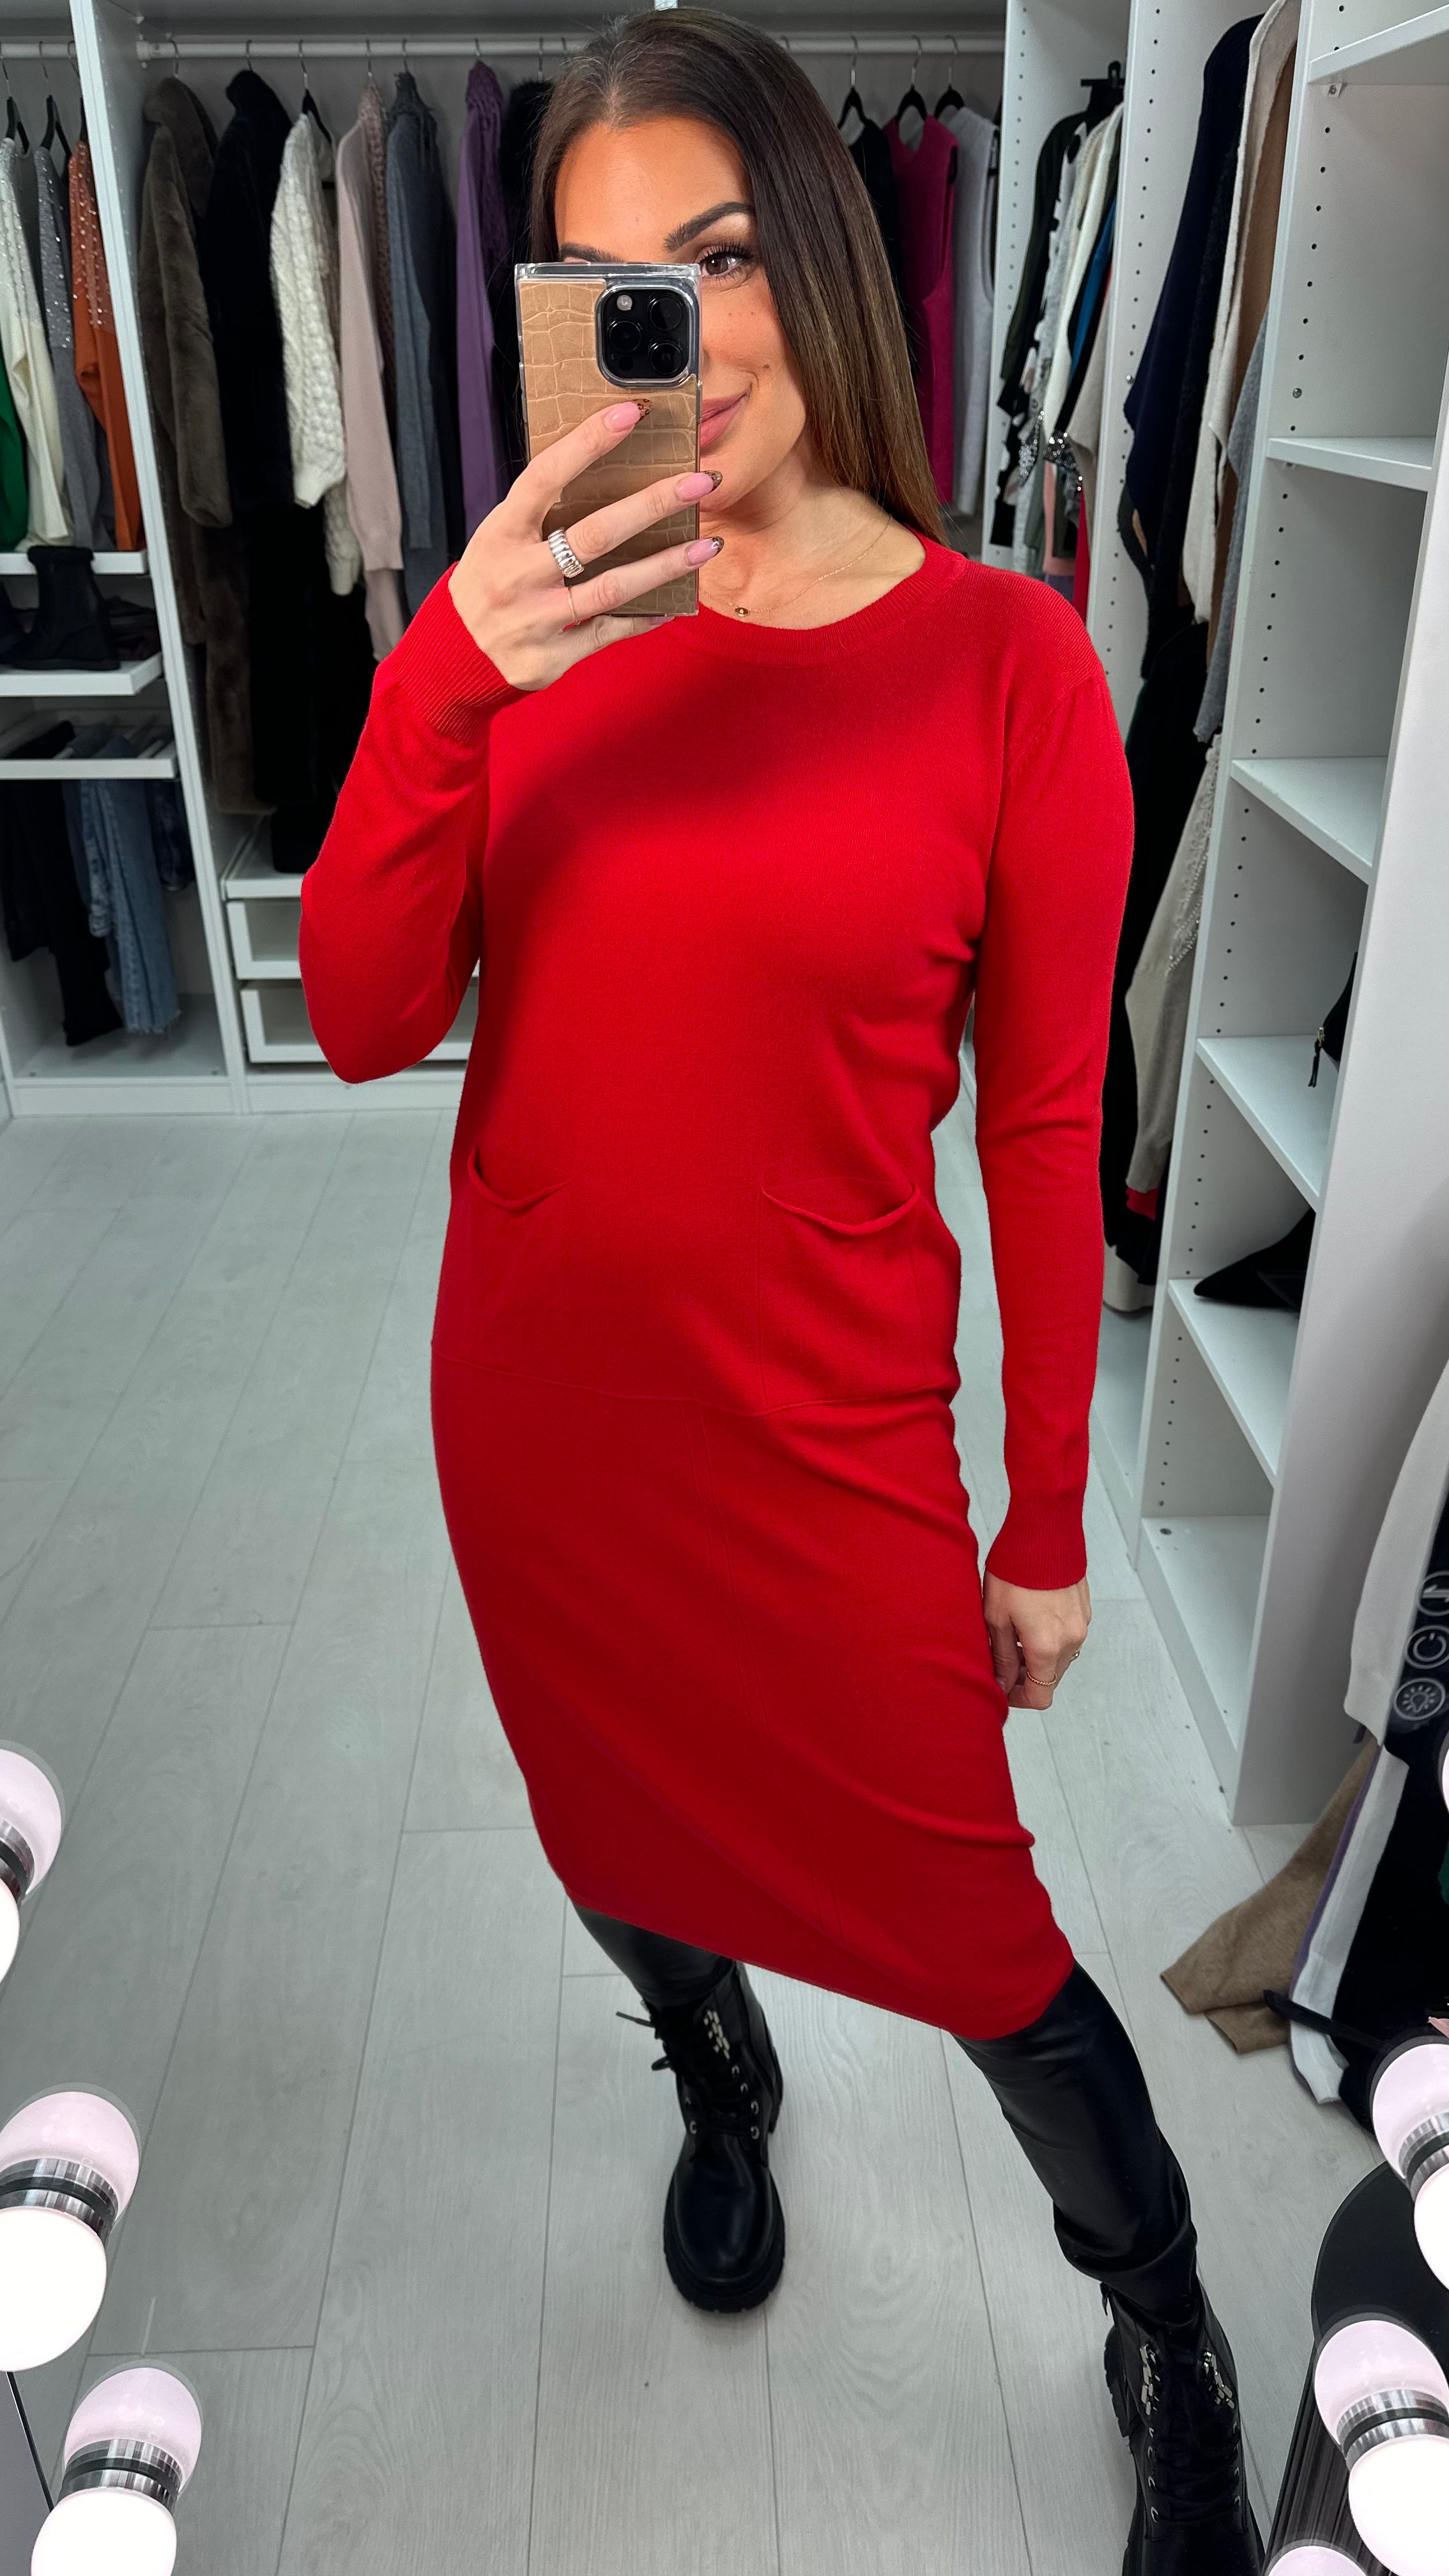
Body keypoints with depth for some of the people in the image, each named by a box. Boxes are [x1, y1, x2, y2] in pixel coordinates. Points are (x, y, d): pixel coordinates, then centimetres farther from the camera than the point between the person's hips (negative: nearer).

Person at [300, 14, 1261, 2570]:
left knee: (974, 1938, 10)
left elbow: (1048, 1129, -9)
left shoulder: (1004, 660, -12)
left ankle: (1172, 2351, 42)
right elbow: (362, 1025, -10)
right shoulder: (540, 621, -2)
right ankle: (724, 2091, 61)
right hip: (532, 1406, 4)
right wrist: (447, 672, -26)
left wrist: (1048, 1528, -3)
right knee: (626, 1833, 25)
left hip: (827, 1441, -3)